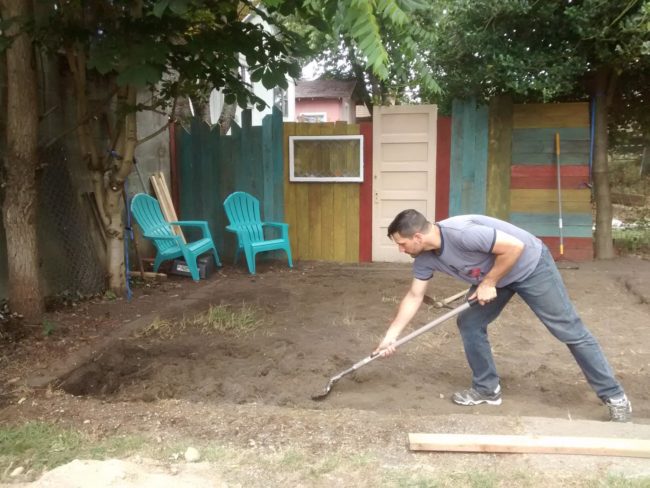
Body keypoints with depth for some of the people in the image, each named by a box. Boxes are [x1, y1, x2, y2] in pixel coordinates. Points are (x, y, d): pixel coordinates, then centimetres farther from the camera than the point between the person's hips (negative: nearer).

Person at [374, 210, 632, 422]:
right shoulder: (425, 258, -9)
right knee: (469, 324, 2)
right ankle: (487, 389, 16)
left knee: (570, 331, -2)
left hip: (530, 265, -8)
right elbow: (413, 297, 1)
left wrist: (488, 283, -22)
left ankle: (614, 395, 9)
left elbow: (514, 247, -31)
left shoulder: (460, 232, -36)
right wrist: (390, 335, -1)